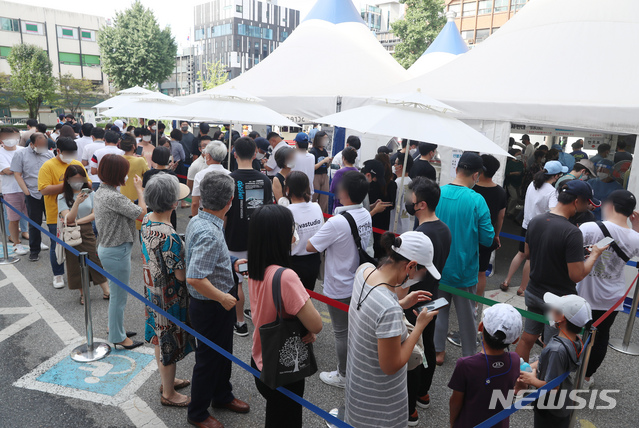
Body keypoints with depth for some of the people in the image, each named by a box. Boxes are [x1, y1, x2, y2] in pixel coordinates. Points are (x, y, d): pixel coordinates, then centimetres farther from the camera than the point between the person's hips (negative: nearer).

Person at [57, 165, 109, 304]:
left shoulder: (90, 194, 4)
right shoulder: (62, 197, -2)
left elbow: (95, 214, -2)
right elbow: (68, 218, -14)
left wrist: (77, 222, -11)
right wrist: (77, 202, -29)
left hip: (88, 231, 1)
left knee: (95, 260, -1)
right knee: (76, 263, 5)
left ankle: (106, 291, 7)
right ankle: (83, 293, 20)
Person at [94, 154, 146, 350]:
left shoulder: (101, 192, 6)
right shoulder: (113, 197, -26)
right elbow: (142, 212, -21)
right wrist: (139, 189, -10)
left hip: (108, 247, 10)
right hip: (117, 252, -10)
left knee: (117, 293, 25)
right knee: (119, 296, 6)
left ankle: (115, 328, 41)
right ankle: (118, 337, 21)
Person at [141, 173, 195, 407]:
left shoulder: (147, 221, -5)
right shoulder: (169, 236, -33)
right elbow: (181, 274, -26)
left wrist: (182, 247, 6)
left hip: (153, 293, 9)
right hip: (169, 299, -9)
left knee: (160, 339, 25)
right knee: (169, 344, 11)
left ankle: (166, 380, 47)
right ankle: (169, 393, 32)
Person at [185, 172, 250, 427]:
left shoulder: (197, 220, -1)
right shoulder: (210, 234, -31)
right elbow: (195, 278, -36)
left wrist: (231, 264, 11)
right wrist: (223, 298, -23)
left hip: (218, 304, 9)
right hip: (211, 307, -9)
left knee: (224, 352, 26)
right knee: (209, 359, 11)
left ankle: (222, 396, 48)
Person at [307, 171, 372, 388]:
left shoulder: (337, 223, -29)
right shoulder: (366, 215, -4)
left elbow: (310, 246, -22)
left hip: (340, 288, -7)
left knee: (342, 332, 11)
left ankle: (343, 376, 29)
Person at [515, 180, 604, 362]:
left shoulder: (535, 221, -2)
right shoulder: (572, 233, -25)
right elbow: (576, 275, -22)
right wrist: (594, 254, -8)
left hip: (534, 293, 7)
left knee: (527, 339, 19)